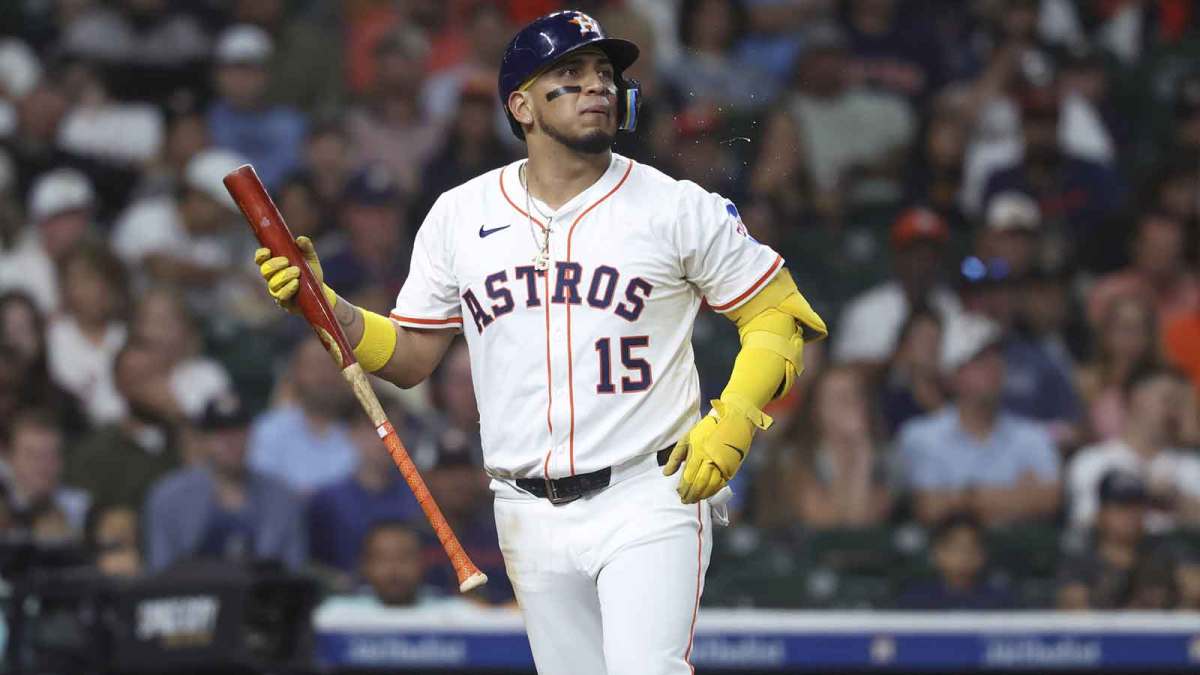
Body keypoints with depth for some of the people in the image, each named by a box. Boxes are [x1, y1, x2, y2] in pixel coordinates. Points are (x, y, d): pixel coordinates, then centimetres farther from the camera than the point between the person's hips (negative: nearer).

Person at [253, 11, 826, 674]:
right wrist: (320, 304, -3)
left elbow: (778, 313, 4)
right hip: (530, 518, 3)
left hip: (649, 501, -3)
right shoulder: (460, 215, 8)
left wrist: (732, 422, -11)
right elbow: (409, 357, 13)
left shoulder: (678, 208, -1)